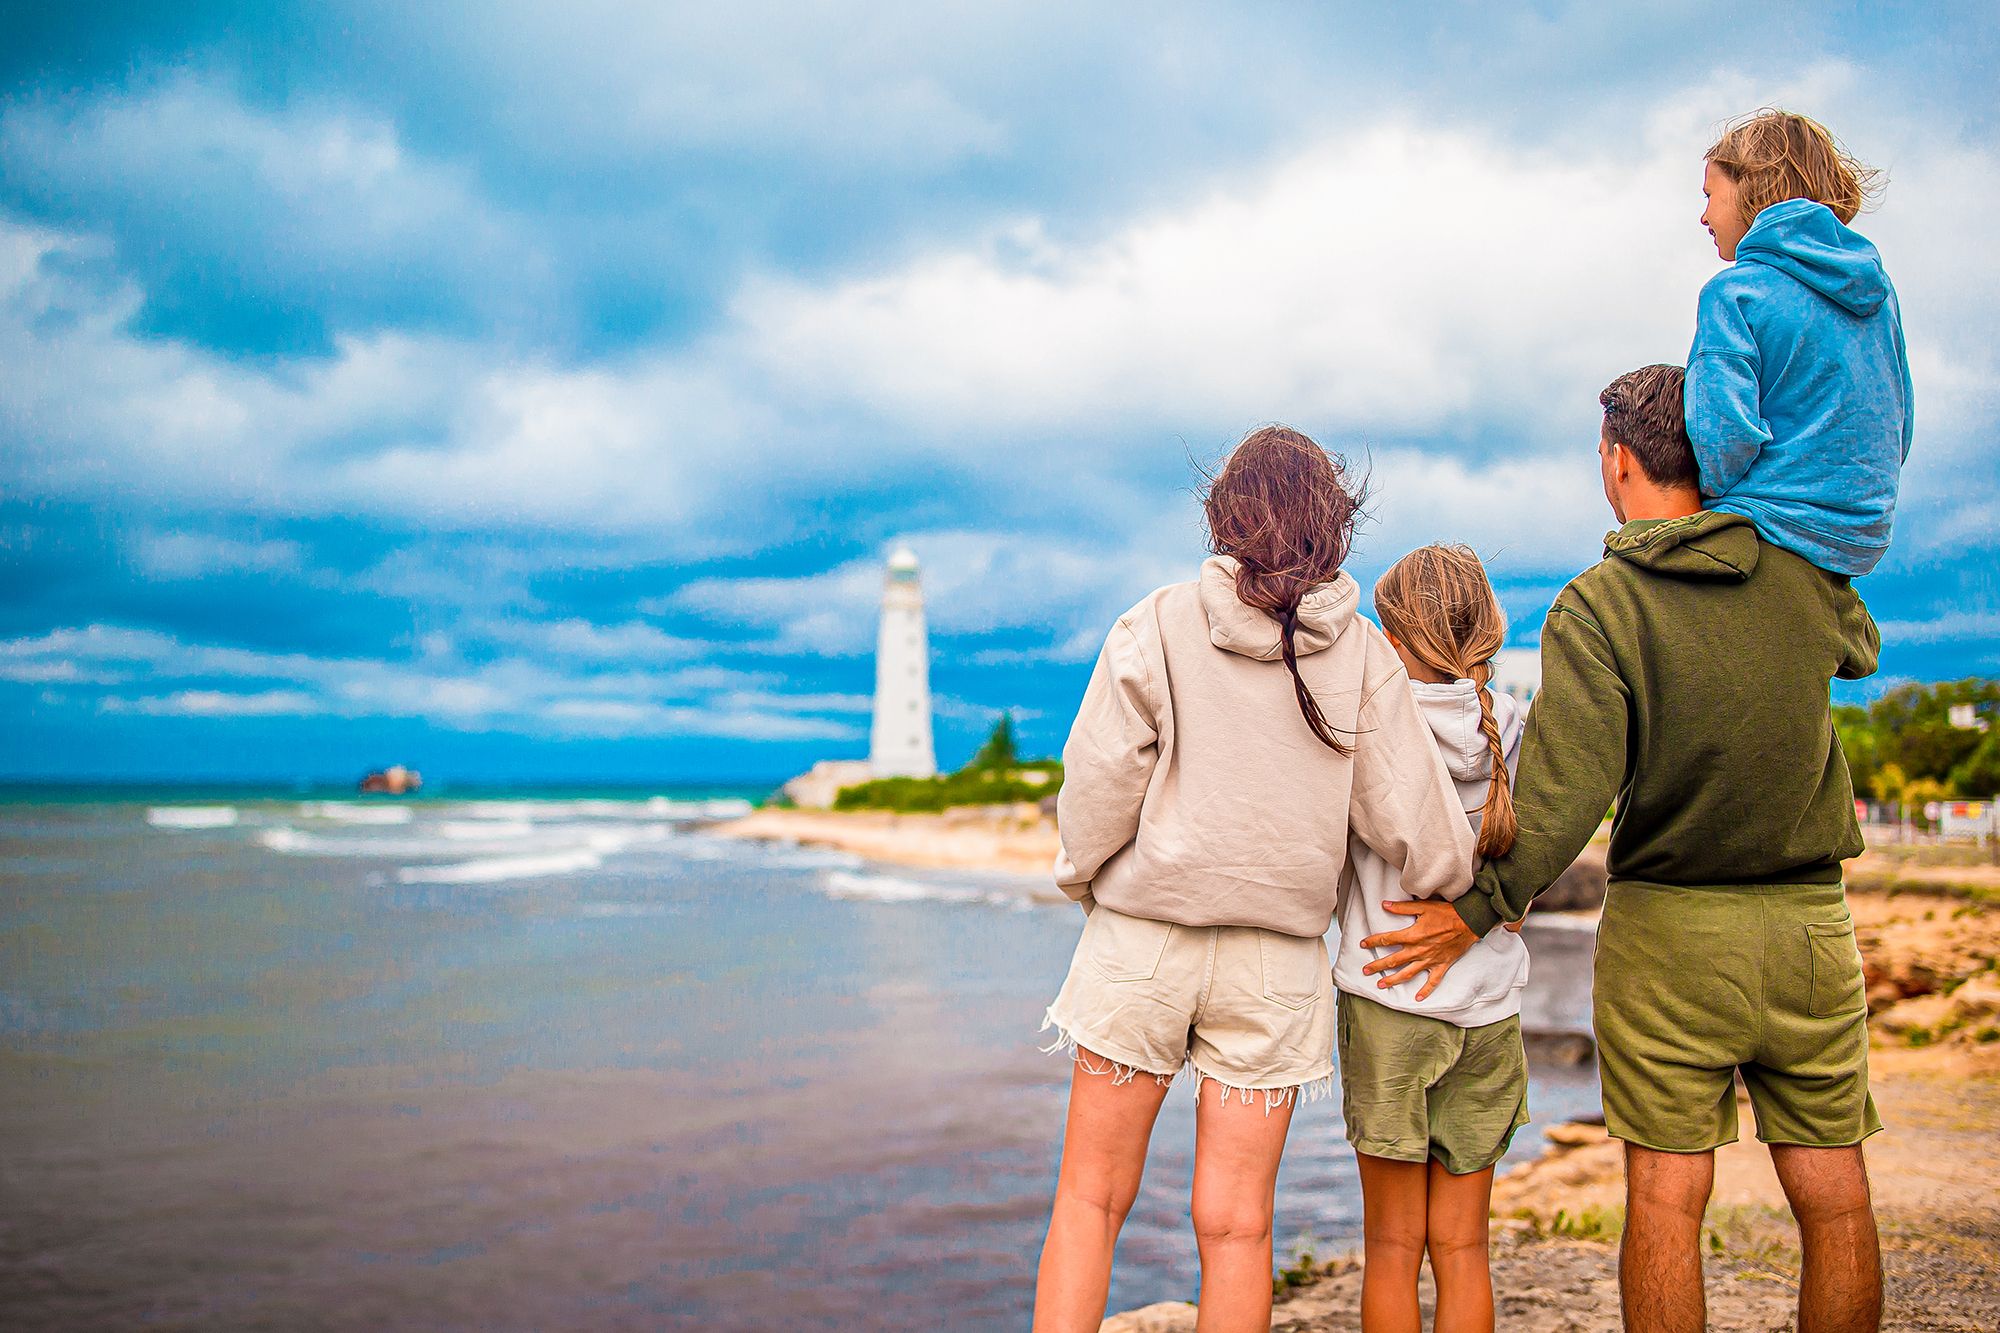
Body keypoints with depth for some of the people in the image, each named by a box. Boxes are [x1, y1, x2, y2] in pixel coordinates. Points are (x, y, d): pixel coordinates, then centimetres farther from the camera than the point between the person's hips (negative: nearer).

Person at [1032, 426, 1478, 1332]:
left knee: (1090, 1199, 11)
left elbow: (1099, 784, -7)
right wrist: (1476, 893, 18)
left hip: (1142, 941, -1)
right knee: (1236, 1222, 9)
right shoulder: (1362, 655, -1)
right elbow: (1407, 812, 0)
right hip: (1277, 958, 2)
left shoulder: (1159, 627, -6)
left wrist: (1082, 880, 12)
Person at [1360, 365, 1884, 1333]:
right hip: (1812, 924, 4)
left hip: (1667, 928, -3)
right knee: (1834, 1199, 10)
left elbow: (1567, 792, -19)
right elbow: (1860, 649, 25)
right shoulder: (1800, 571, 1)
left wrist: (1479, 910, -8)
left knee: (1666, 1197, 4)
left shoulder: (1595, 607, -12)